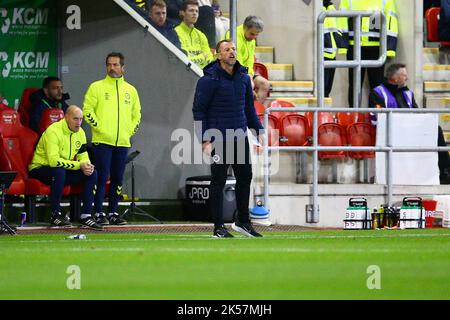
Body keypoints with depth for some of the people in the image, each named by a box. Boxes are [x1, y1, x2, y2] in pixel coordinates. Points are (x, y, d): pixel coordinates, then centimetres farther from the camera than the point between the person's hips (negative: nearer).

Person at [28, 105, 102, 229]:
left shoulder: (80, 132, 3)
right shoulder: (53, 131, -23)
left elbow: (83, 155, 6)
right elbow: (53, 160, -33)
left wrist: (87, 165, -20)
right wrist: (79, 165, -31)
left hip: (64, 169, 8)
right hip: (40, 169, -8)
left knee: (92, 173, -9)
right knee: (59, 172, -39)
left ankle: (86, 215, -10)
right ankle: (55, 215, -29)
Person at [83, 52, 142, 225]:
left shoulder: (131, 90, 14)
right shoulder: (96, 87, 2)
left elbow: (136, 114, 21)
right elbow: (87, 110, -1)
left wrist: (130, 130, 8)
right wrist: (98, 127, -9)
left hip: (123, 142, 4)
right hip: (102, 141, -4)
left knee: (118, 179, 5)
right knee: (102, 177, -9)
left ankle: (113, 213, 12)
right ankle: (99, 213, -7)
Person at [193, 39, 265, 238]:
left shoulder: (243, 77, 7)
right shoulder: (209, 79, -10)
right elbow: (198, 110, -9)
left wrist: (258, 130, 11)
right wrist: (204, 140, -14)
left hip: (240, 136, 6)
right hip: (218, 138, -6)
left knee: (245, 177, 10)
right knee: (219, 181, -1)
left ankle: (243, 221, 22)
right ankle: (219, 227, 4)